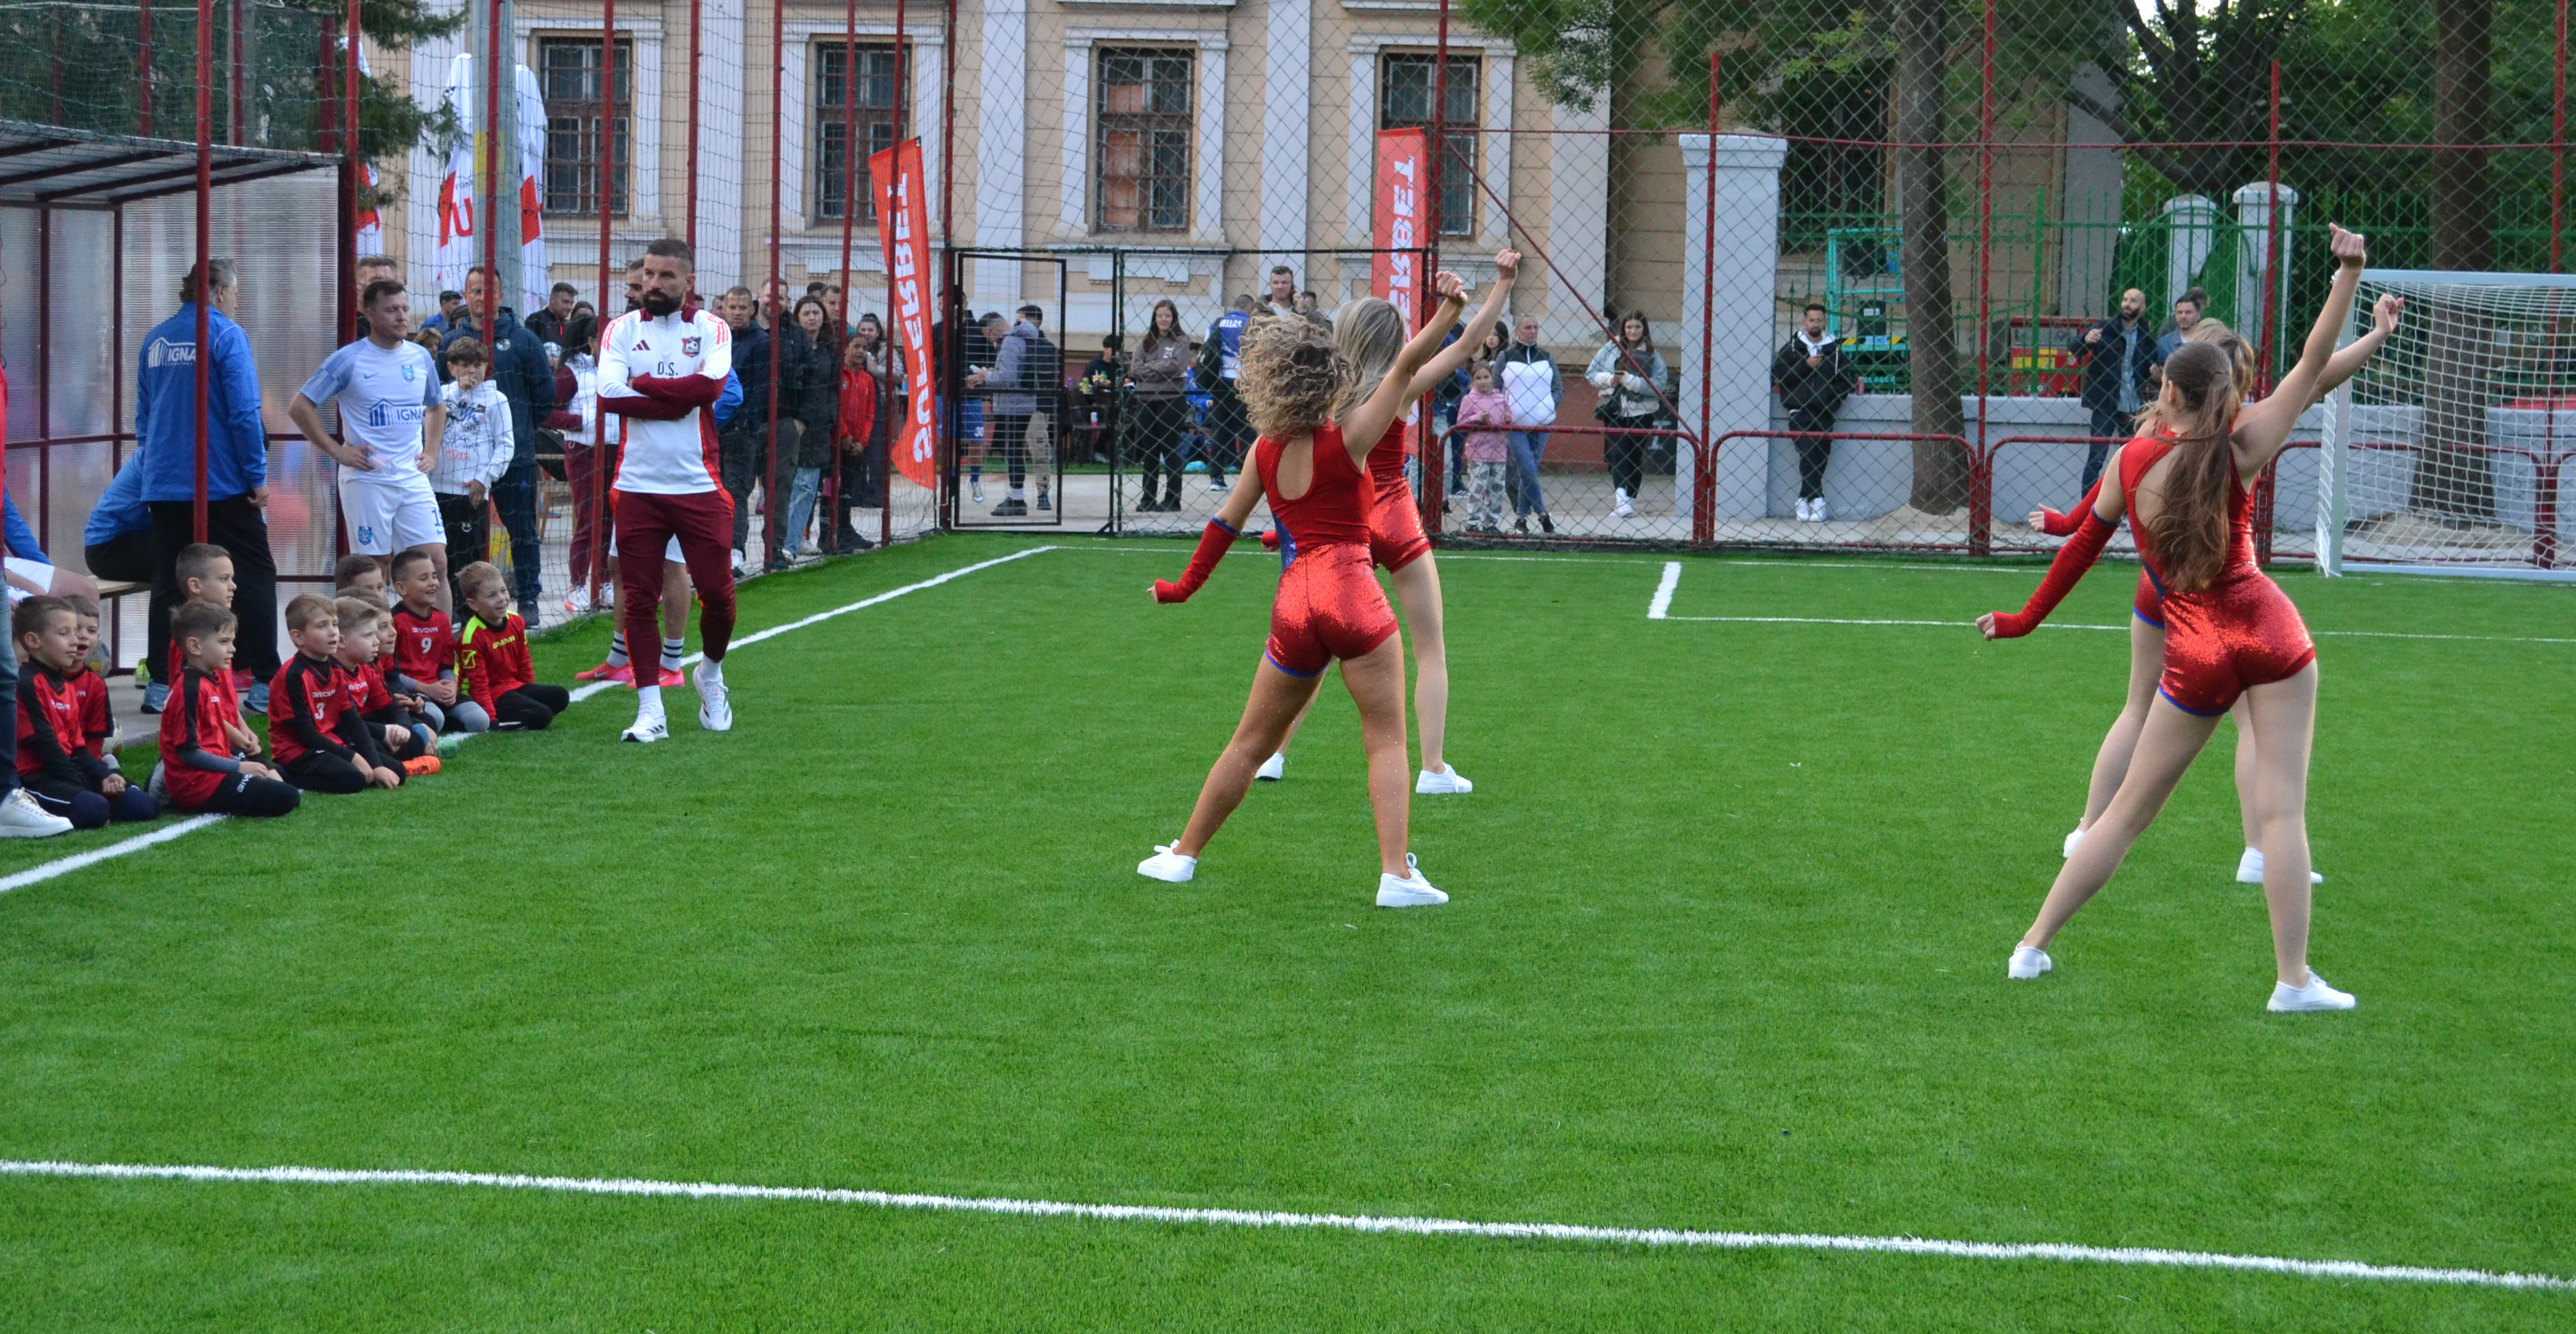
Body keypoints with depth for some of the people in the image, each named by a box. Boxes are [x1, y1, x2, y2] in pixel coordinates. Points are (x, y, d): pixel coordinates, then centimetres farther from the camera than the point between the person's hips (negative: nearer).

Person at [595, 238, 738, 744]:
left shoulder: (712, 330, 4)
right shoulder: (622, 330, 6)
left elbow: (709, 386, -15)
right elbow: (608, 395, -9)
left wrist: (643, 384, -7)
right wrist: (678, 400, -10)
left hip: (698, 486, -1)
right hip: (637, 487, 1)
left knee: (717, 592, -1)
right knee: (639, 598, -1)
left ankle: (711, 674, 28)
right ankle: (650, 710, 6)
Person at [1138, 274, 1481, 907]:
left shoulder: (1266, 450, 9)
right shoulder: (1347, 439, -4)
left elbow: (1226, 522, 17)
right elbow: (1409, 367, -7)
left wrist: (1186, 585, 29)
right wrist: (1448, 308, -1)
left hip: (1294, 608, 5)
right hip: (1353, 595, -5)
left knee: (1251, 743, 16)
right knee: (1387, 740, 0)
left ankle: (1183, 855, 23)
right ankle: (1396, 874, -10)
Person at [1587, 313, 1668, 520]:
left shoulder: (1653, 356, -1)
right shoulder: (1610, 349, 5)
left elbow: (1657, 387, -11)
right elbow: (1591, 373, 5)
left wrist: (1628, 380, -19)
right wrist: (1610, 379, -14)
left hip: (1641, 413, 0)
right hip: (1613, 411, 0)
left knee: (1635, 457, 7)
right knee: (1618, 453, -15)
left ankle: (1630, 501, 18)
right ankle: (1621, 498, -28)